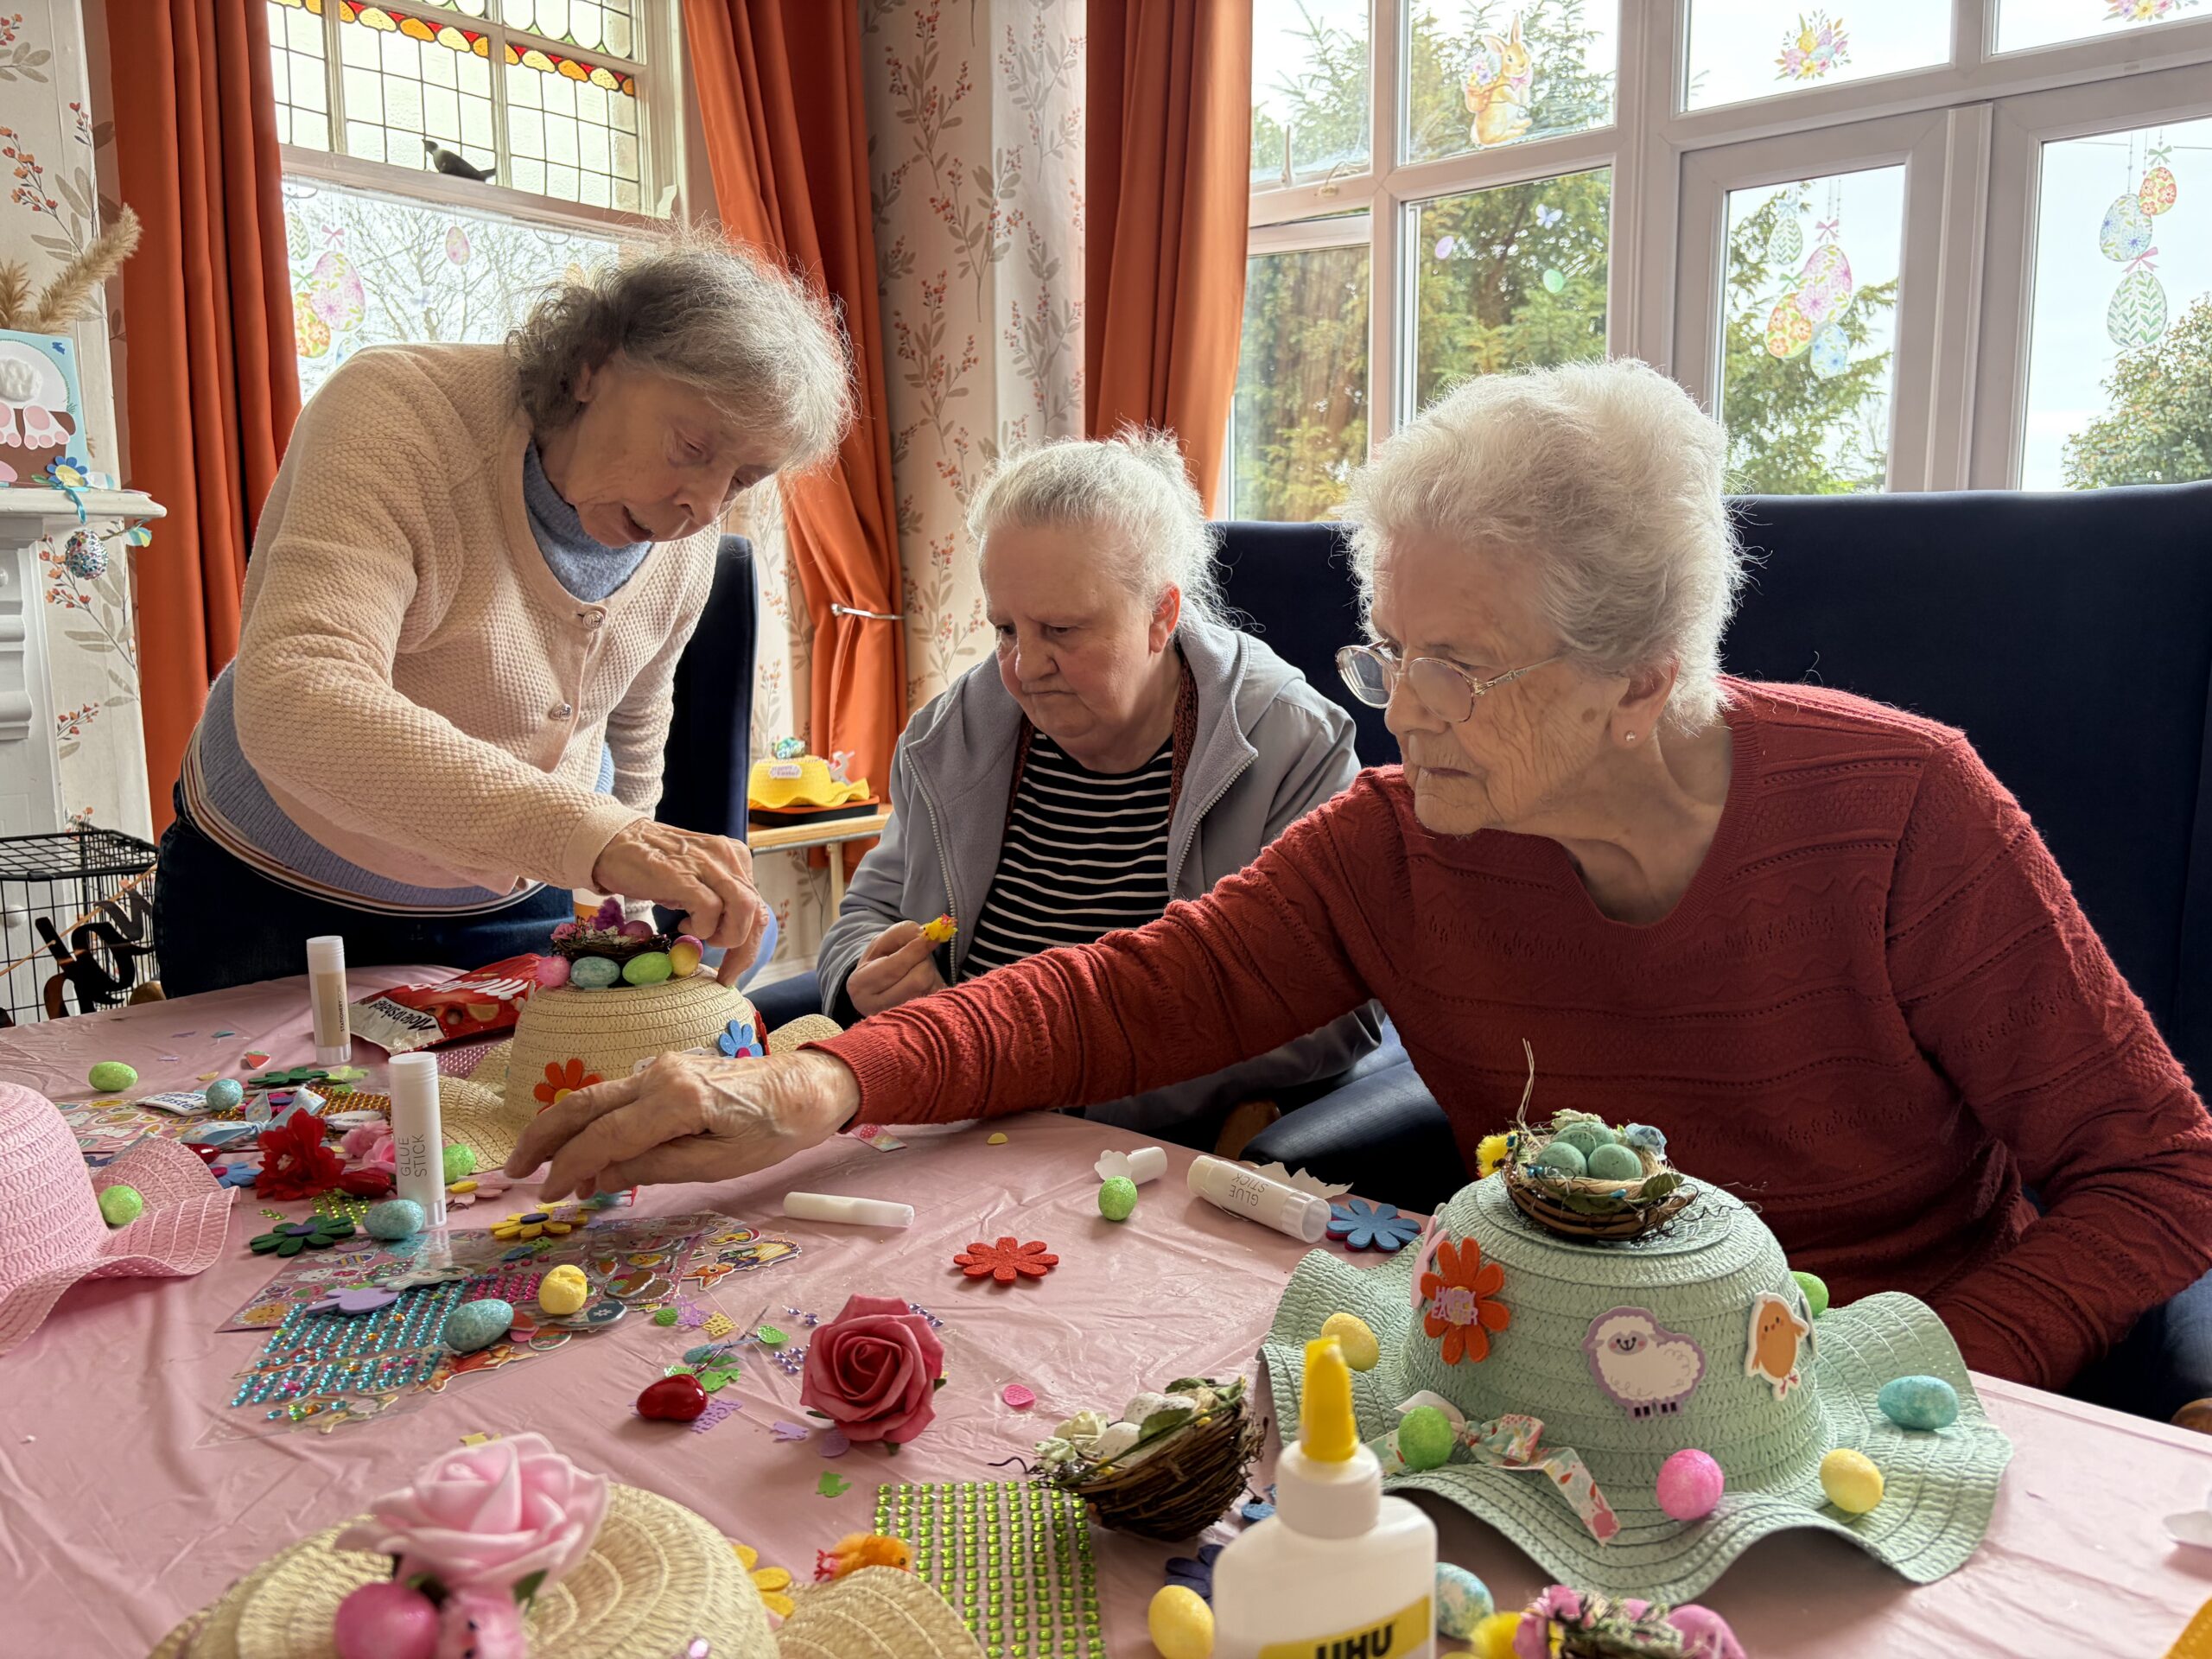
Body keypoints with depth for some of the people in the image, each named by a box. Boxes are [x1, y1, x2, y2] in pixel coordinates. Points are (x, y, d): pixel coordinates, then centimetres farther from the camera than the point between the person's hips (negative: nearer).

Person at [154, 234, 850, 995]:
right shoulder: (398, 411, -28)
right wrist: (595, 838, -52)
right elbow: (292, 707, -43)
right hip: (275, 903, -3)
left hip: (519, 912, 4)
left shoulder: (686, 529, -10)